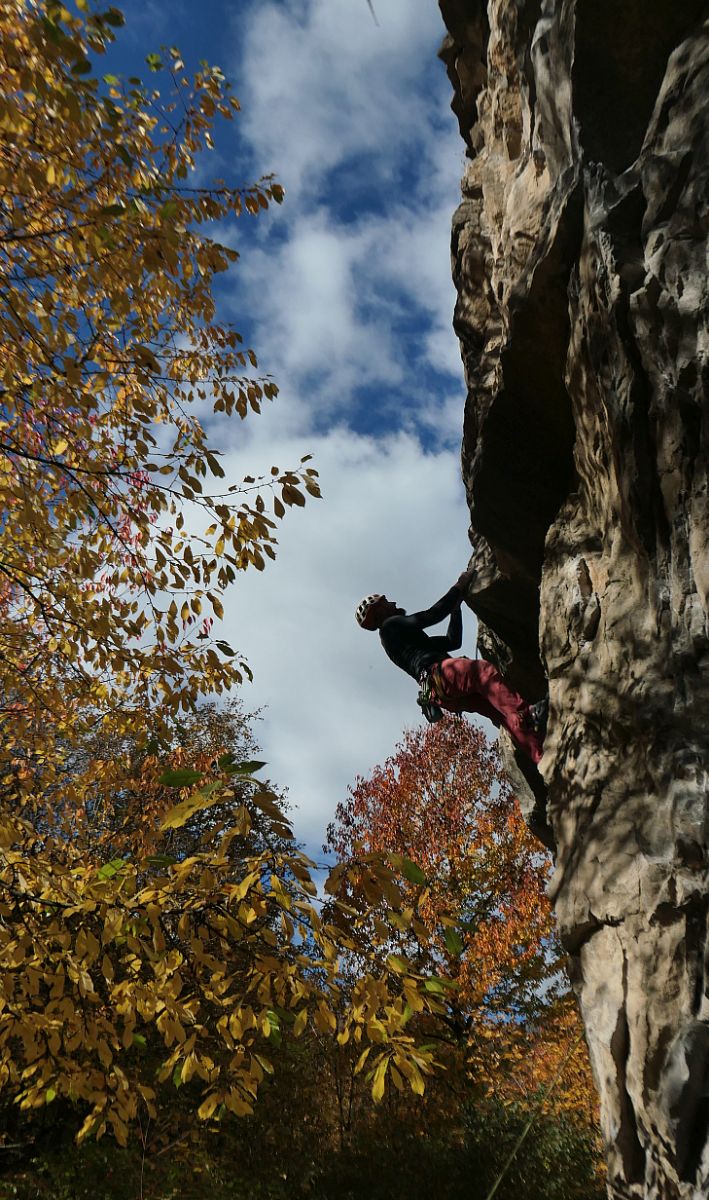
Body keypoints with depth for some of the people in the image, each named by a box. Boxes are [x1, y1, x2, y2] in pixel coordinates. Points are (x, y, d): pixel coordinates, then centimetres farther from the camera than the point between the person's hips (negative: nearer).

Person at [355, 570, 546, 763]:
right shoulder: (390, 625, 11)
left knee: (499, 710, -10)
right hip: (437, 674, -9)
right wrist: (459, 587, 11)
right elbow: (432, 615, 1)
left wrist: (456, 606, 32)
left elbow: (453, 641, 36)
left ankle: (541, 757, -27)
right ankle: (526, 714, -53)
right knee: (484, 670, -32)